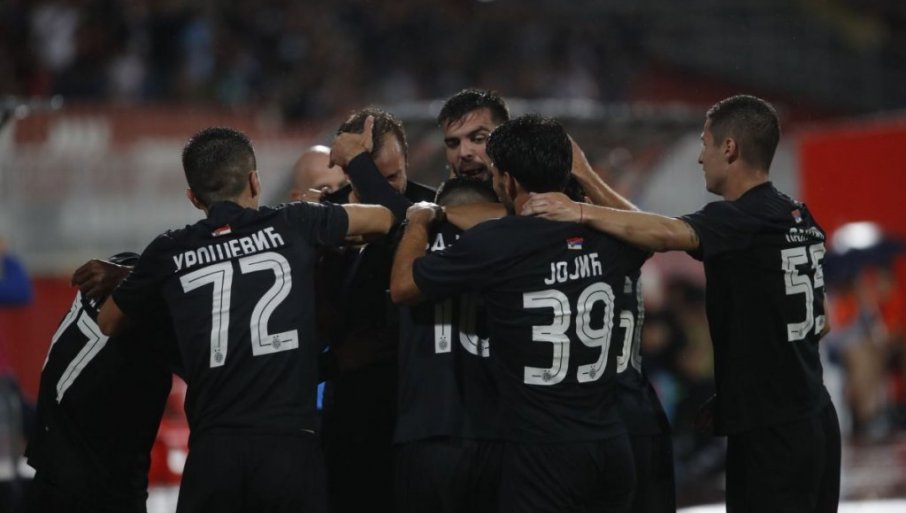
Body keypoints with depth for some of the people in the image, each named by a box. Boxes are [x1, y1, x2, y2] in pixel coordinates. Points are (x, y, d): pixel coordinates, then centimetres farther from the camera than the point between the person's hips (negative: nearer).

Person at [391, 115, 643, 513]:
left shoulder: (495, 243, -12)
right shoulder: (607, 238, 4)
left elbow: (402, 287, 1)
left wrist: (418, 221, 18)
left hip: (542, 451, -6)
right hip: (610, 446, 6)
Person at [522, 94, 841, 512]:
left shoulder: (744, 219, -15)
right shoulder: (799, 218, 12)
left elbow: (668, 234, -34)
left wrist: (581, 212, -31)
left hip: (769, 431, -9)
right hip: (814, 419, 9)